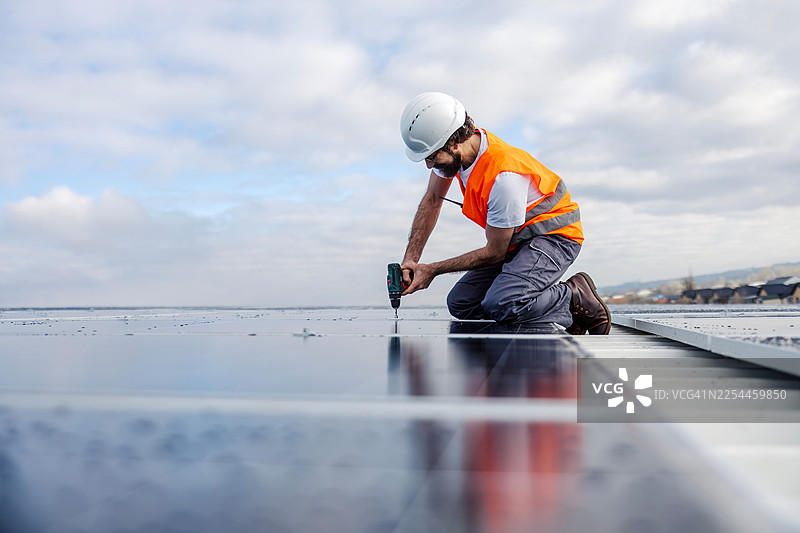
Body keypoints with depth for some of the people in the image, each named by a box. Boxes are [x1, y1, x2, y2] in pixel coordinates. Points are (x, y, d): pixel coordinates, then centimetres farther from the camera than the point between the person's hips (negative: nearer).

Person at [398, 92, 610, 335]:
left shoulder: (504, 176, -34)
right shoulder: (449, 150, -10)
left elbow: (493, 253, -22)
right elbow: (431, 201, 6)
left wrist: (433, 269, -14)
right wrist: (411, 259, -4)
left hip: (554, 235, -9)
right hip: (517, 240, 9)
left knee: (501, 304, -32)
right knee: (460, 303, -2)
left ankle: (577, 298, -7)